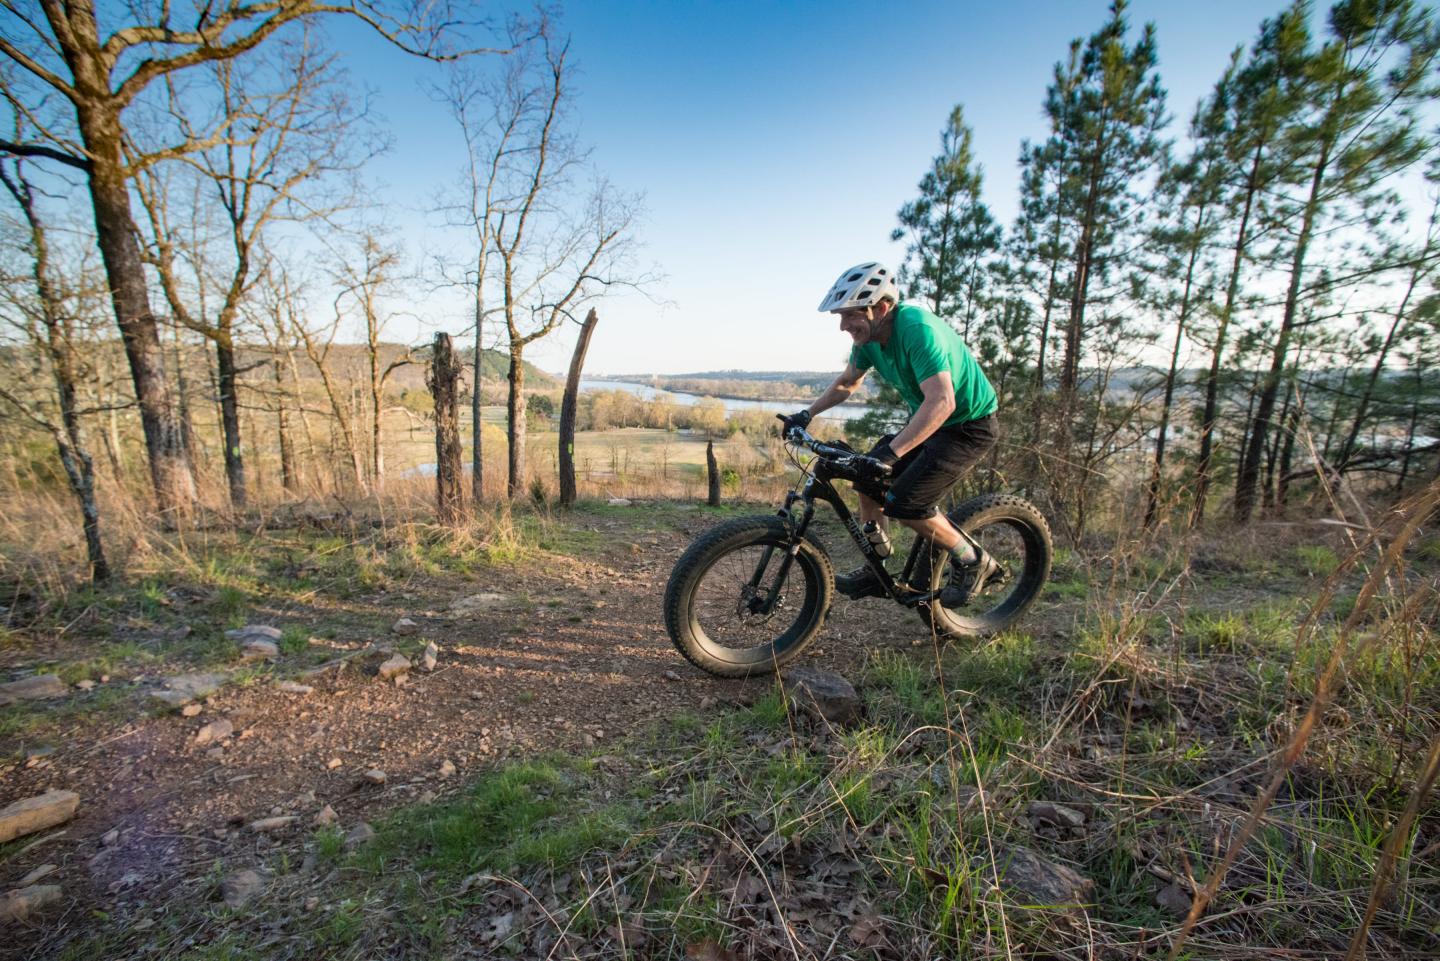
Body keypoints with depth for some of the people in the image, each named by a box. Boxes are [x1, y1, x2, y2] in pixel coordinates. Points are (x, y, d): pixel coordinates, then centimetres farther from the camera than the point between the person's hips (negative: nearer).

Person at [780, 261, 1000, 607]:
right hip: (926, 421, 8)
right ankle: (875, 573, 15)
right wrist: (806, 414, 0)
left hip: (968, 425, -8)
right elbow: (846, 383, 12)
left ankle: (972, 561, 6)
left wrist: (890, 452, -49)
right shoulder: (869, 335, -5)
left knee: (904, 503, -18)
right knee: (868, 480, 1)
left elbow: (941, 402, -42)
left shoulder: (917, 329, -31)